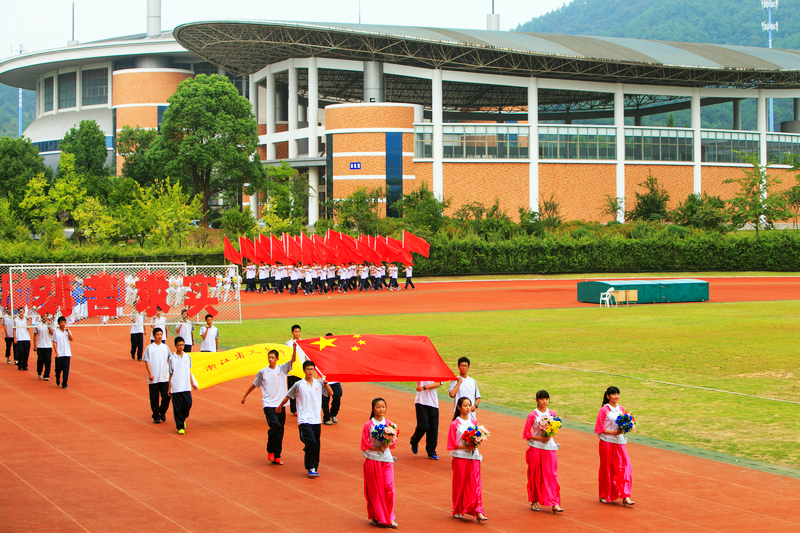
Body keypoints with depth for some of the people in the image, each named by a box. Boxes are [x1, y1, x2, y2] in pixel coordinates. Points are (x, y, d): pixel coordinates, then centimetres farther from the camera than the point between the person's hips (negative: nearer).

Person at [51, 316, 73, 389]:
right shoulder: (56, 332, -1)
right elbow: (54, 343, -2)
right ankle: (57, 381, 32)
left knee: (66, 369, -5)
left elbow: (72, 339, -3)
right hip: (59, 354, -2)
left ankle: (64, 384, -2)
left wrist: (68, 332, -13)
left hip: (67, 354, 2)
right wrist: (56, 352, -9)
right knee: (58, 368, 6)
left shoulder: (68, 331, 8)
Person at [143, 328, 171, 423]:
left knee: (166, 396, -4)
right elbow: (146, 361, -3)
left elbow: (169, 360, 16)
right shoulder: (149, 348, 0)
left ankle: (162, 412, 20)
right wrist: (150, 374, -12)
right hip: (153, 379, -2)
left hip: (164, 377, 2)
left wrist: (169, 371, 7)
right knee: (154, 398, 2)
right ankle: (156, 416, 13)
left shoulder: (165, 347, 9)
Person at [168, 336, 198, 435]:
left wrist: (192, 383, 15)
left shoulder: (187, 357, 8)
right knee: (177, 407, -1)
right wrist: (169, 388, 2)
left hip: (186, 387, 3)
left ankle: (183, 419, 25)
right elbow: (170, 374, 3)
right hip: (176, 388, -3)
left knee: (188, 404, -3)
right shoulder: (172, 358, -1)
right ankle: (180, 427, 8)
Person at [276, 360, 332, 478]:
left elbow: (331, 393, 8)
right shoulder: (299, 385, -2)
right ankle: (311, 467, -7)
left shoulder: (319, 383, 6)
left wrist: (325, 382, -5)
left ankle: (314, 468, 17)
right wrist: (280, 407, 21)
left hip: (316, 420, 4)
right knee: (311, 442, -19)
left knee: (316, 445, 5)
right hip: (304, 420, -4)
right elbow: (288, 396, 10)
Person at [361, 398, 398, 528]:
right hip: (372, 460, -2)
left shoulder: (389, 423, 4)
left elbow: (393, 442, 7)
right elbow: (365, 445, -5)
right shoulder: (368, 425, -5)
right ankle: (375, 516, 16)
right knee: (374, 489, 3)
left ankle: (389, 517, 4)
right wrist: (379, 448, -15)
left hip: (386, 459, 2)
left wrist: (387, 444, -14)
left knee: (389, 487, -6)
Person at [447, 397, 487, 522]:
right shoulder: (455, 424, -4)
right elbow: (453, 444, -6)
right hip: (460, 457, -3)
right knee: (460, 483, 4)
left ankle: (478, 512, -8)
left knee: (475, 483, -4)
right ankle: (458, 510, 18)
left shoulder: (474, 422, 8)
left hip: (473, 456, 3)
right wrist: (466, 447, -17)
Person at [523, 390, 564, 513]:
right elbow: (527, 434, -6)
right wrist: (541, 438, -15)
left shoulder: (552, 414, 5)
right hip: (536, 448, -3)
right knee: (535, 475, 5)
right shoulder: (532, 416, -6)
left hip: (549, 447, 3)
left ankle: (554, 503, -6)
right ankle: (534, 501, 19)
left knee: (551, 475, -3)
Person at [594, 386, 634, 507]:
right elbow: (599, 429, -9)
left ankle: (625, 496, -6)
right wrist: (614, 432, -17)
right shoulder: (604, 410, -8)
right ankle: (604, 496, 21)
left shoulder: (621, 409, 9)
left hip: (619, 442, 4)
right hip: (607, 442, -4)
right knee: (607, 468, 5)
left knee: (624, 467, -7)